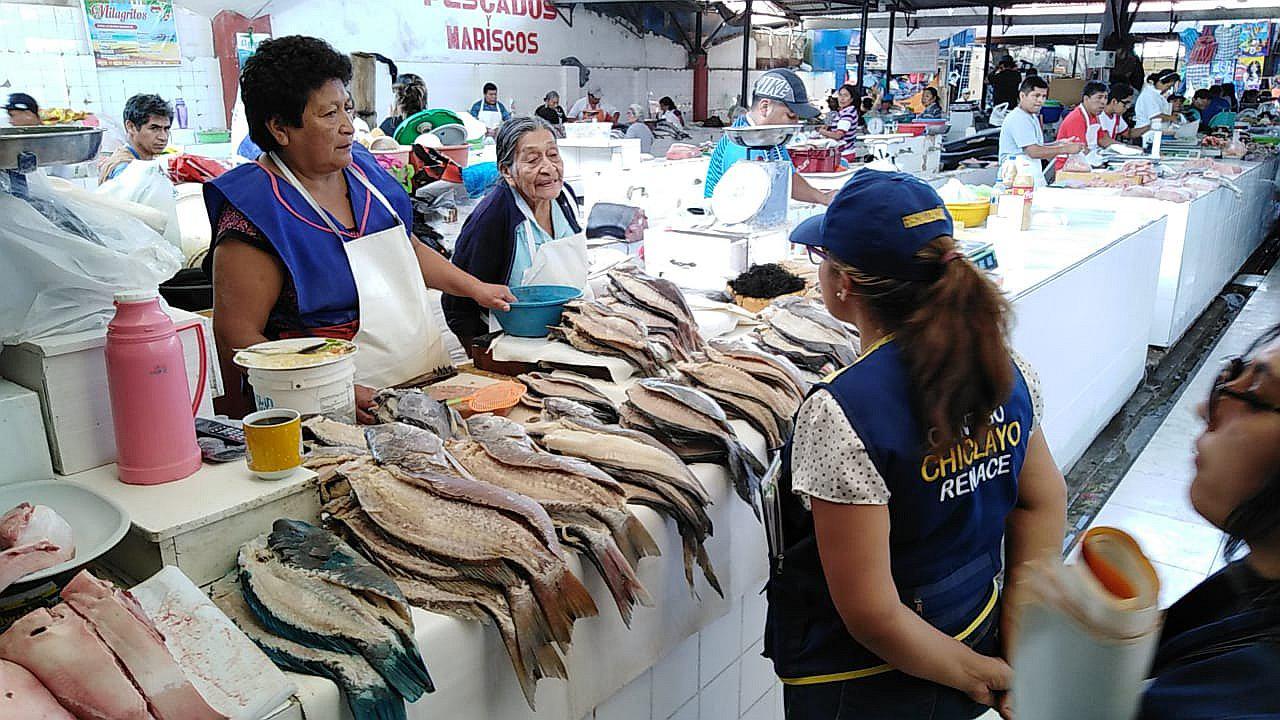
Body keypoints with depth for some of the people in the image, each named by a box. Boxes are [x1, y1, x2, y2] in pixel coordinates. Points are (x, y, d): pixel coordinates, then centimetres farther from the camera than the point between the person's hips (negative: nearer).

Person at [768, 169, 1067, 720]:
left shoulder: (839, 415, -30)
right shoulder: (1005, 370, -9)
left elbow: (872, 616, -25)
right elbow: (1044, 502, 3)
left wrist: (974, 673, -10)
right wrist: (1016, 631, 6)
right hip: (977, 631, 6)